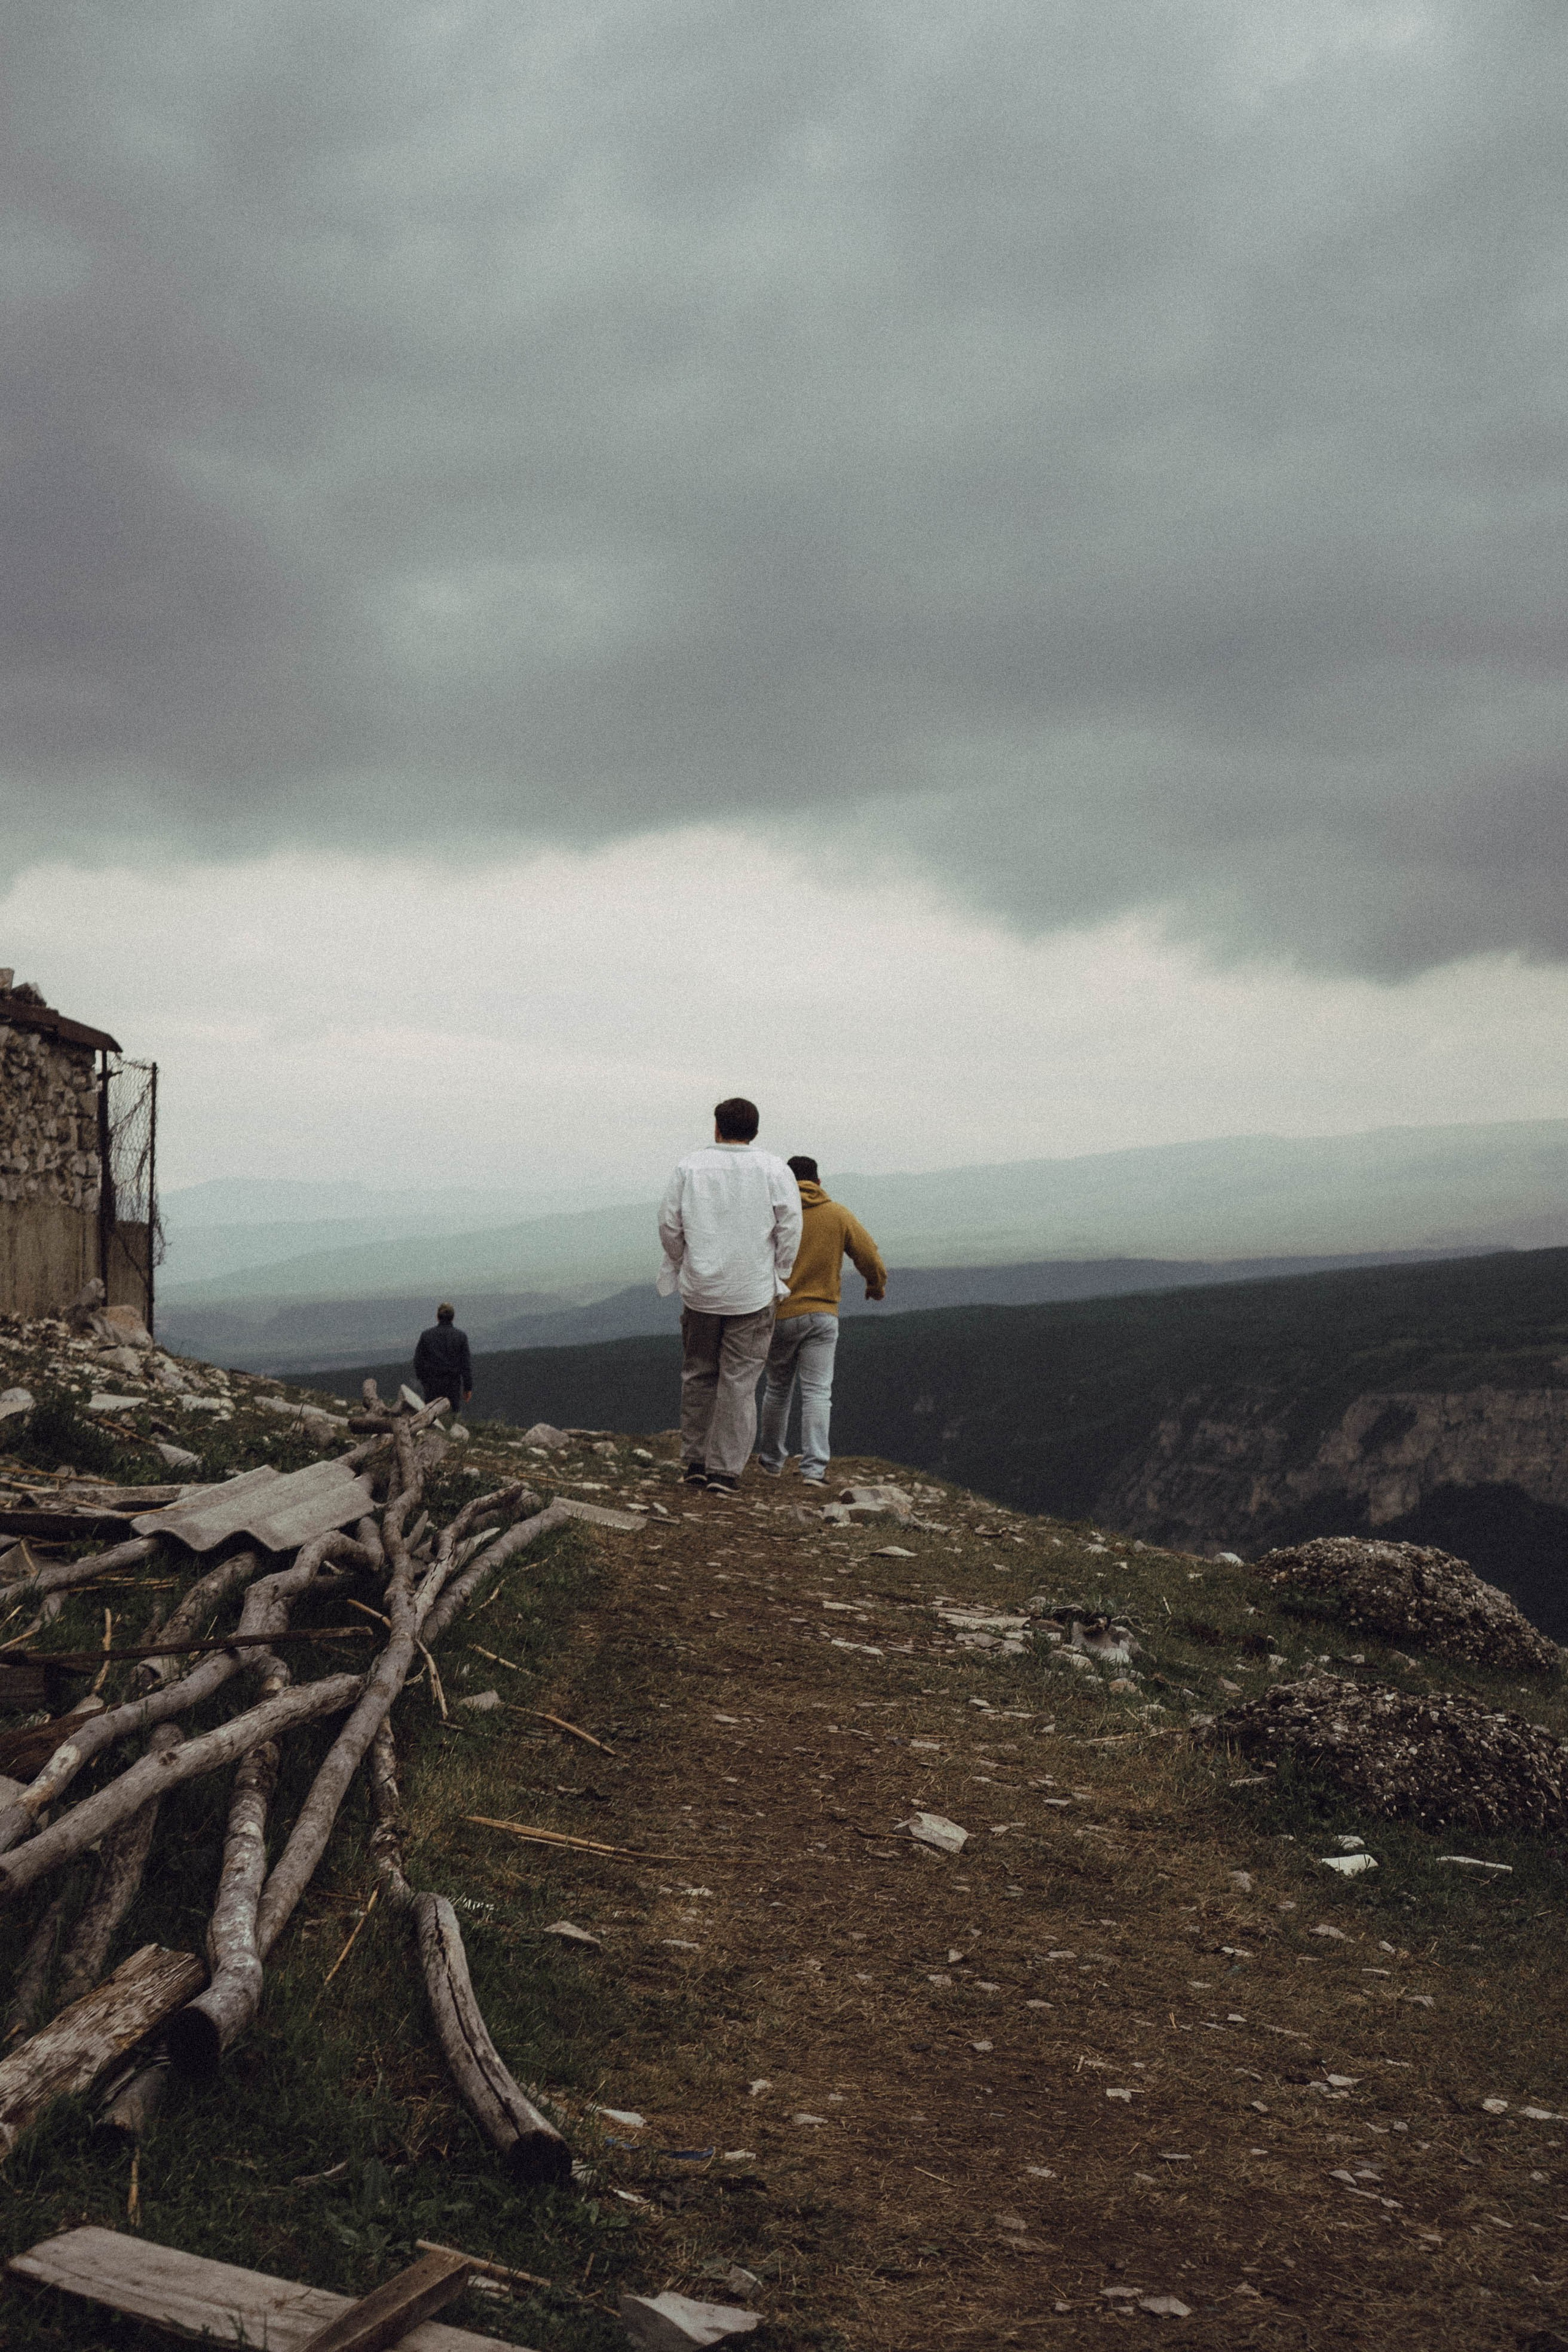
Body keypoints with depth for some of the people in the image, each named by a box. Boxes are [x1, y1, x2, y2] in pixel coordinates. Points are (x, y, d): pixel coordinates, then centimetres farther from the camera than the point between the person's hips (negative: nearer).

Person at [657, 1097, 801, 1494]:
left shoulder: (690, 1166, -2)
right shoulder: (774, 1170, -5)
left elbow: (669, 1224, 1)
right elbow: (790, 1227, -6)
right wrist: (779, 1275, 6)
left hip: (700, 1289, 1)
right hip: (753, 1293, -1)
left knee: (698, 1375, 15)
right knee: (739, 1380, 5)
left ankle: (695, 1461, 20)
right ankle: (726, 1469, 5)